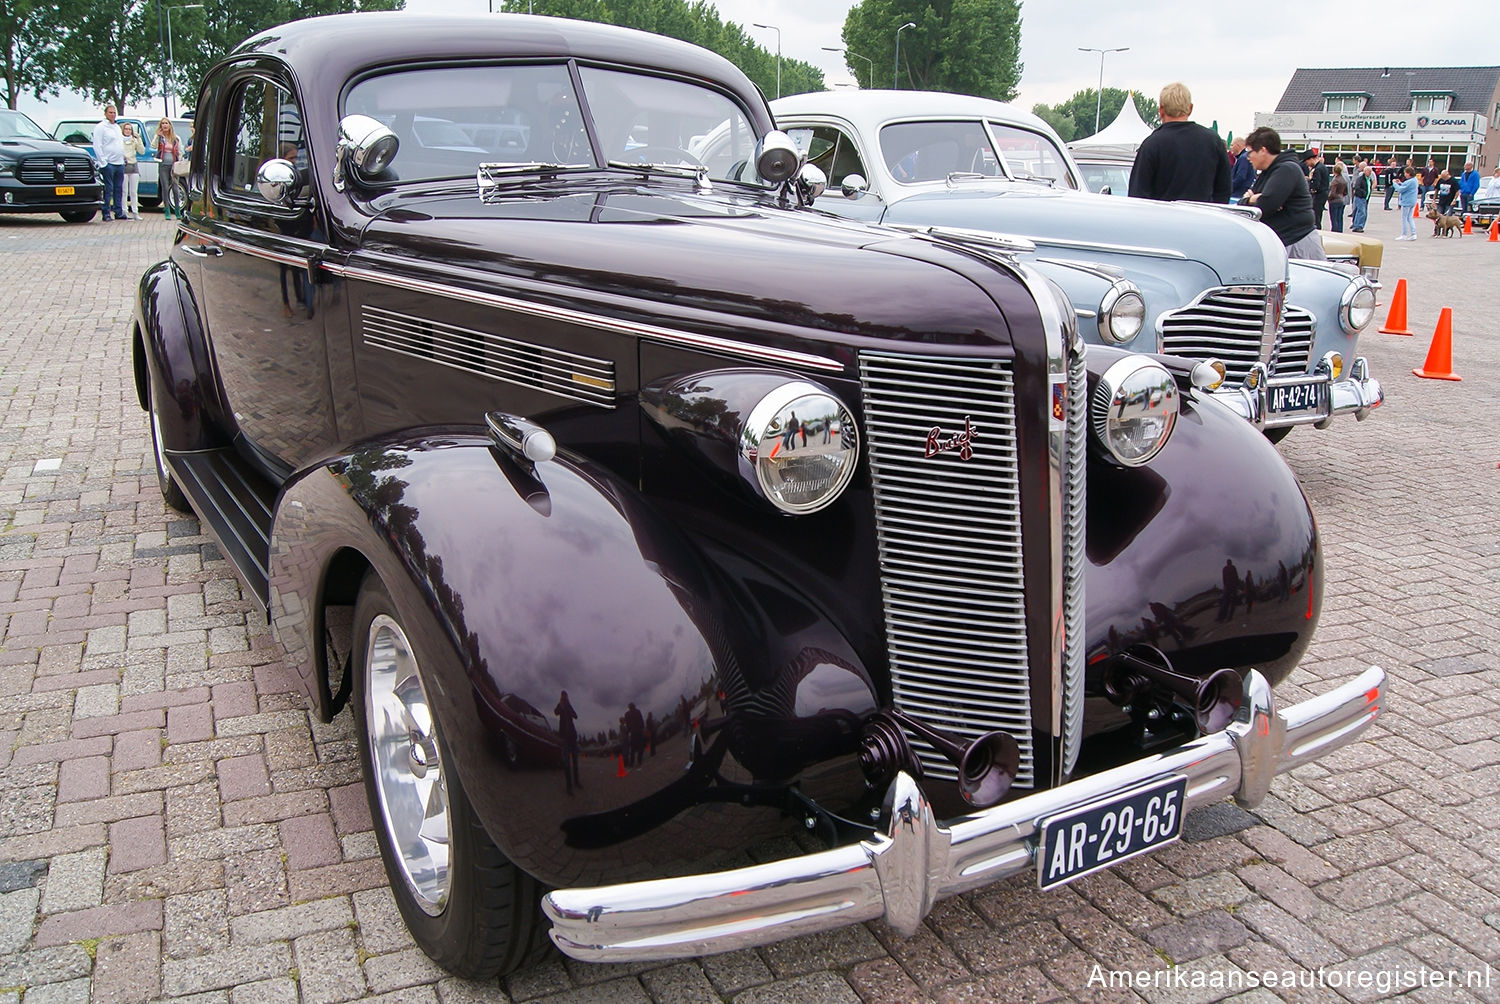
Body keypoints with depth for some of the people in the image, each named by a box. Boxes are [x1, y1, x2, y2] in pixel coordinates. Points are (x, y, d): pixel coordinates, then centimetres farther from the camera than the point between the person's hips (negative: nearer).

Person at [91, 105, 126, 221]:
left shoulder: (117, 127, 19)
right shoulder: (100, 127, -4)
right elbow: (97, 146, -10)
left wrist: (124, 158, 17)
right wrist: (103, 162, -16)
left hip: (120, 163, 7)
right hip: (108, 163, -7)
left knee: (118, 189, 9)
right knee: (108, 190, -8)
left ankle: (118, 212, 15)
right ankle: (106, 214, -6)